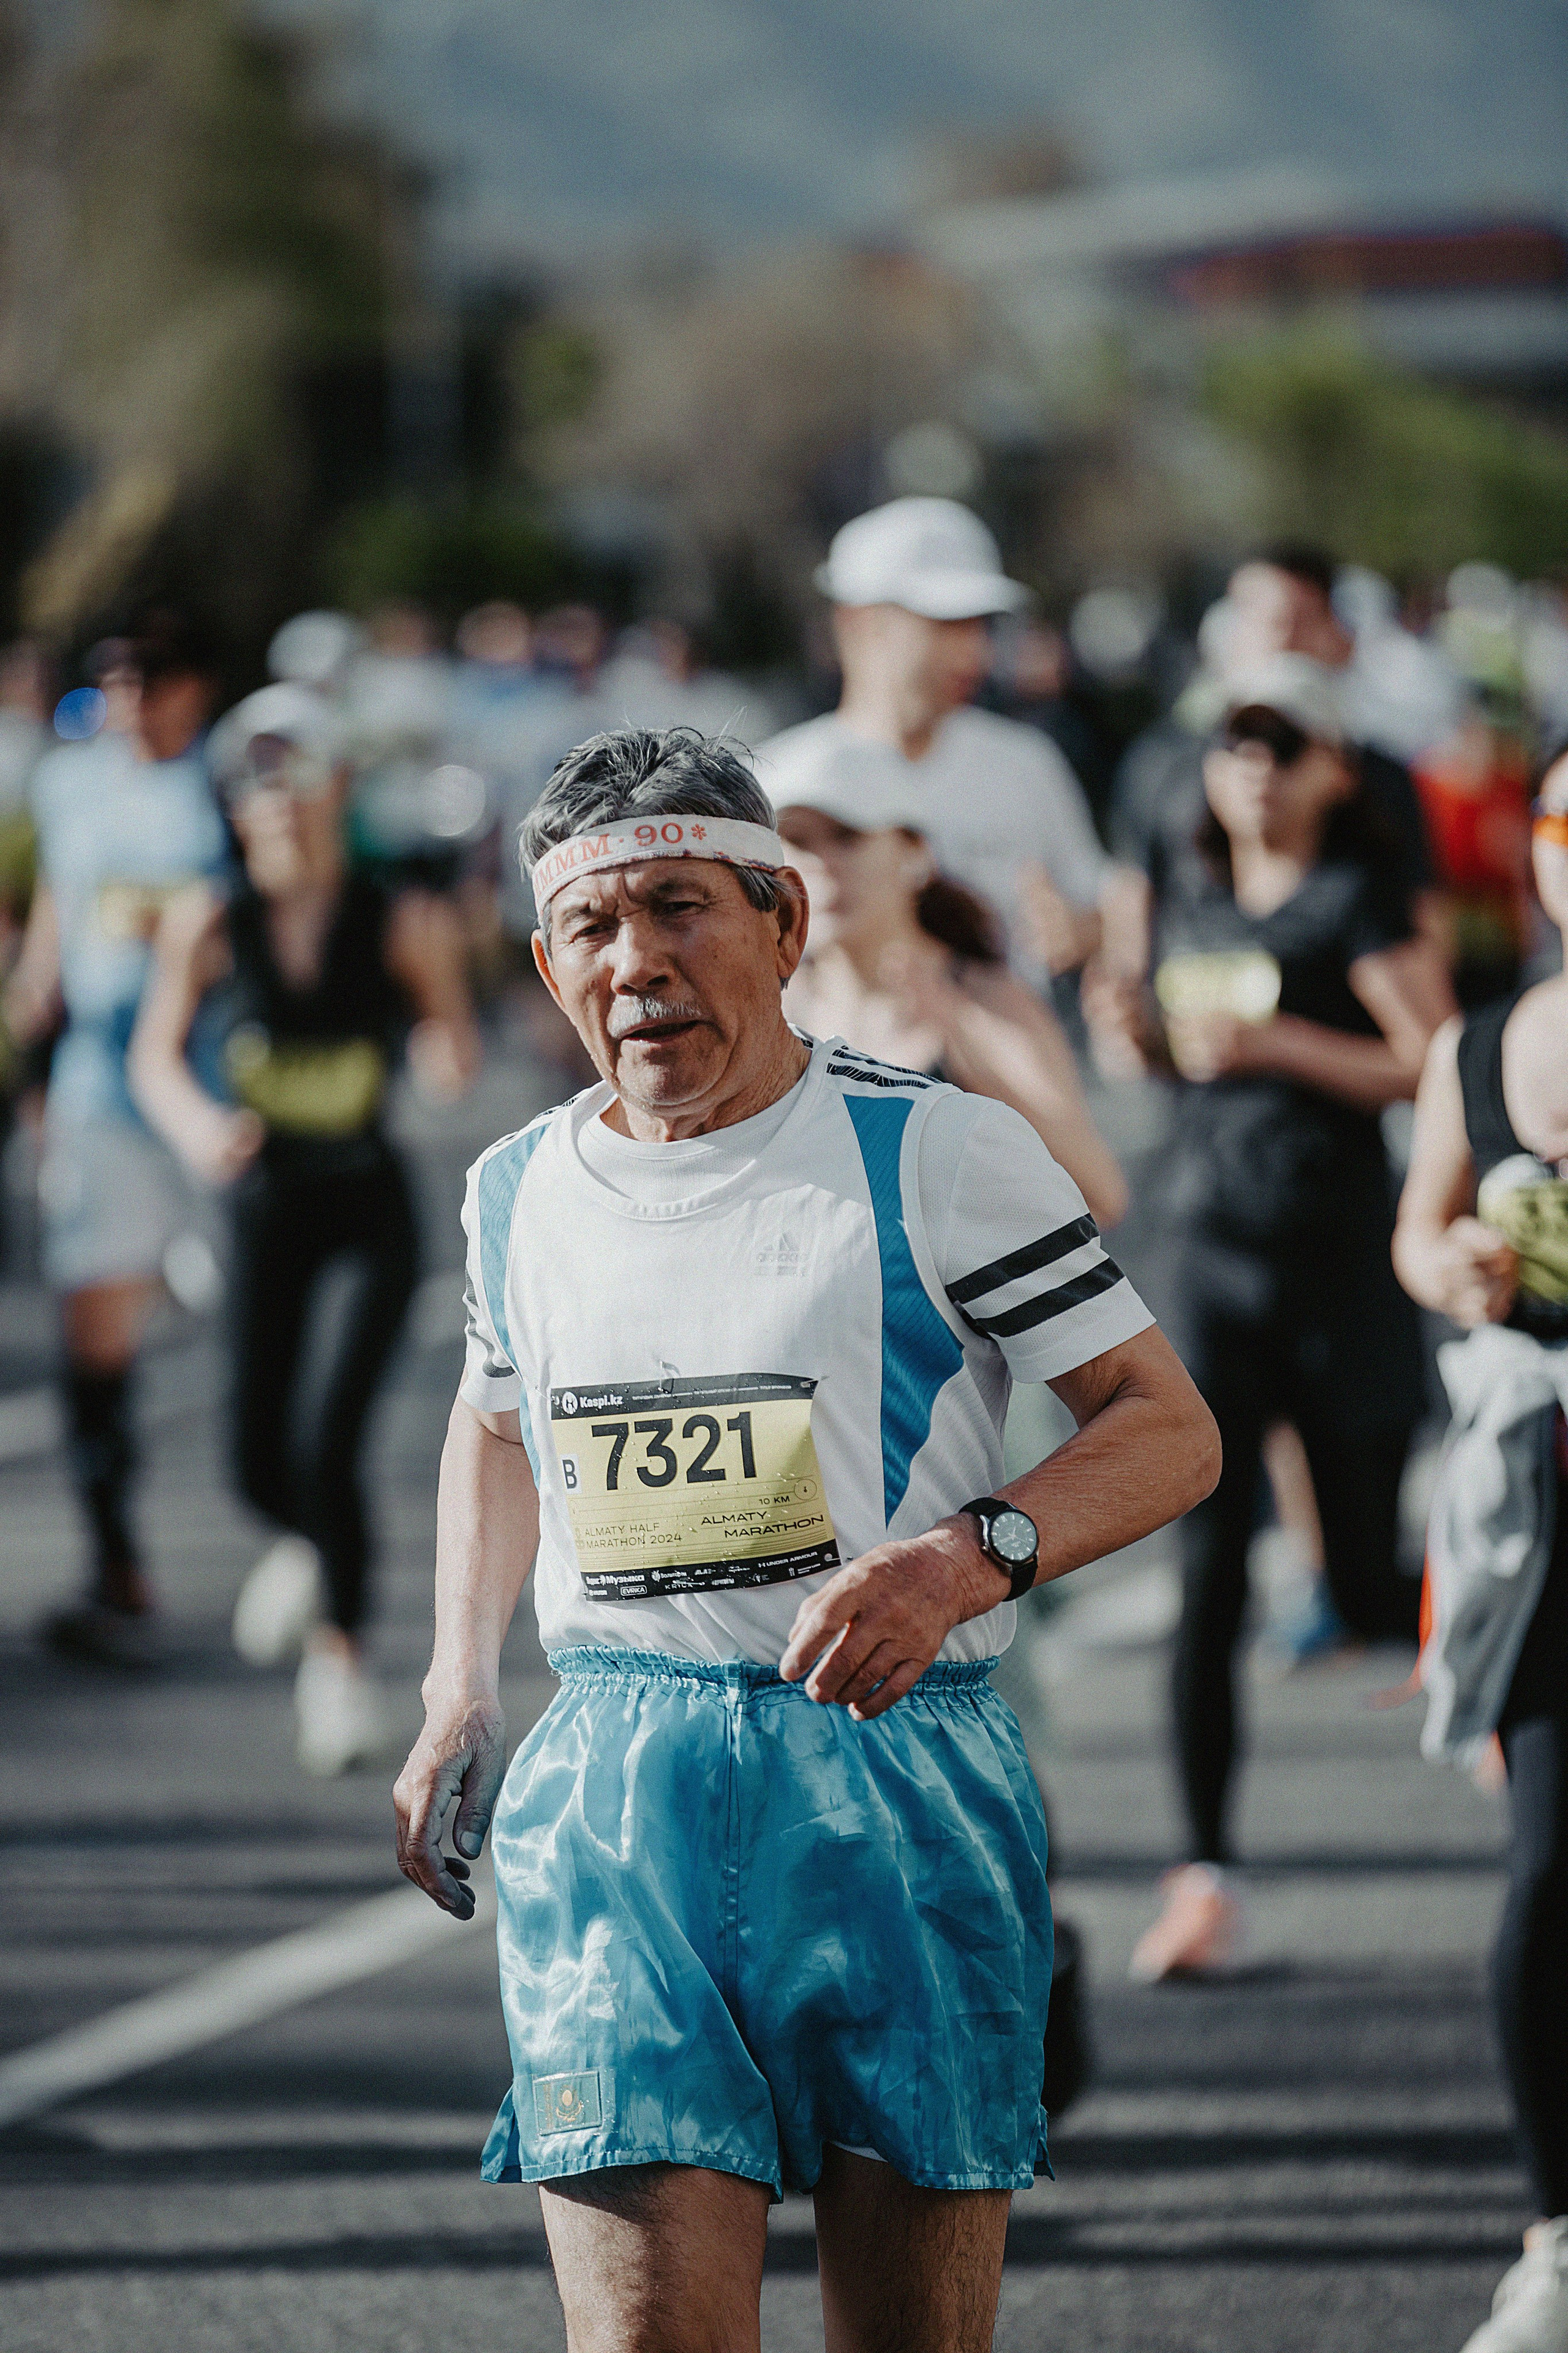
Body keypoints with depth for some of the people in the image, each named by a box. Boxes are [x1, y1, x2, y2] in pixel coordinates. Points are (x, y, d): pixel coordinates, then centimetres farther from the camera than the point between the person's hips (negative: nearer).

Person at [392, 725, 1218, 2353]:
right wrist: (456, 1695, 18)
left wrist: (966, 1557, -21)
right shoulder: (519, 1193, 11)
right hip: (613, 1806, 2)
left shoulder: (937, 1153, -3)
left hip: (900, 1786, -2)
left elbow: (1167, 1426, -3)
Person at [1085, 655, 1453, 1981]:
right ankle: (1205, 1875, -4)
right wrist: (1139, 1029, 2)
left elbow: (1434, 1067, -12)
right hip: (1215, 1253, 4)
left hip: (1341, 1261, -4)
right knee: (1207, 1574, -6)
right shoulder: (1194, 897, 11)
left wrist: (1276, 1042, -20)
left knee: (1371, 1590, 3)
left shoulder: (1353, 903, -6)